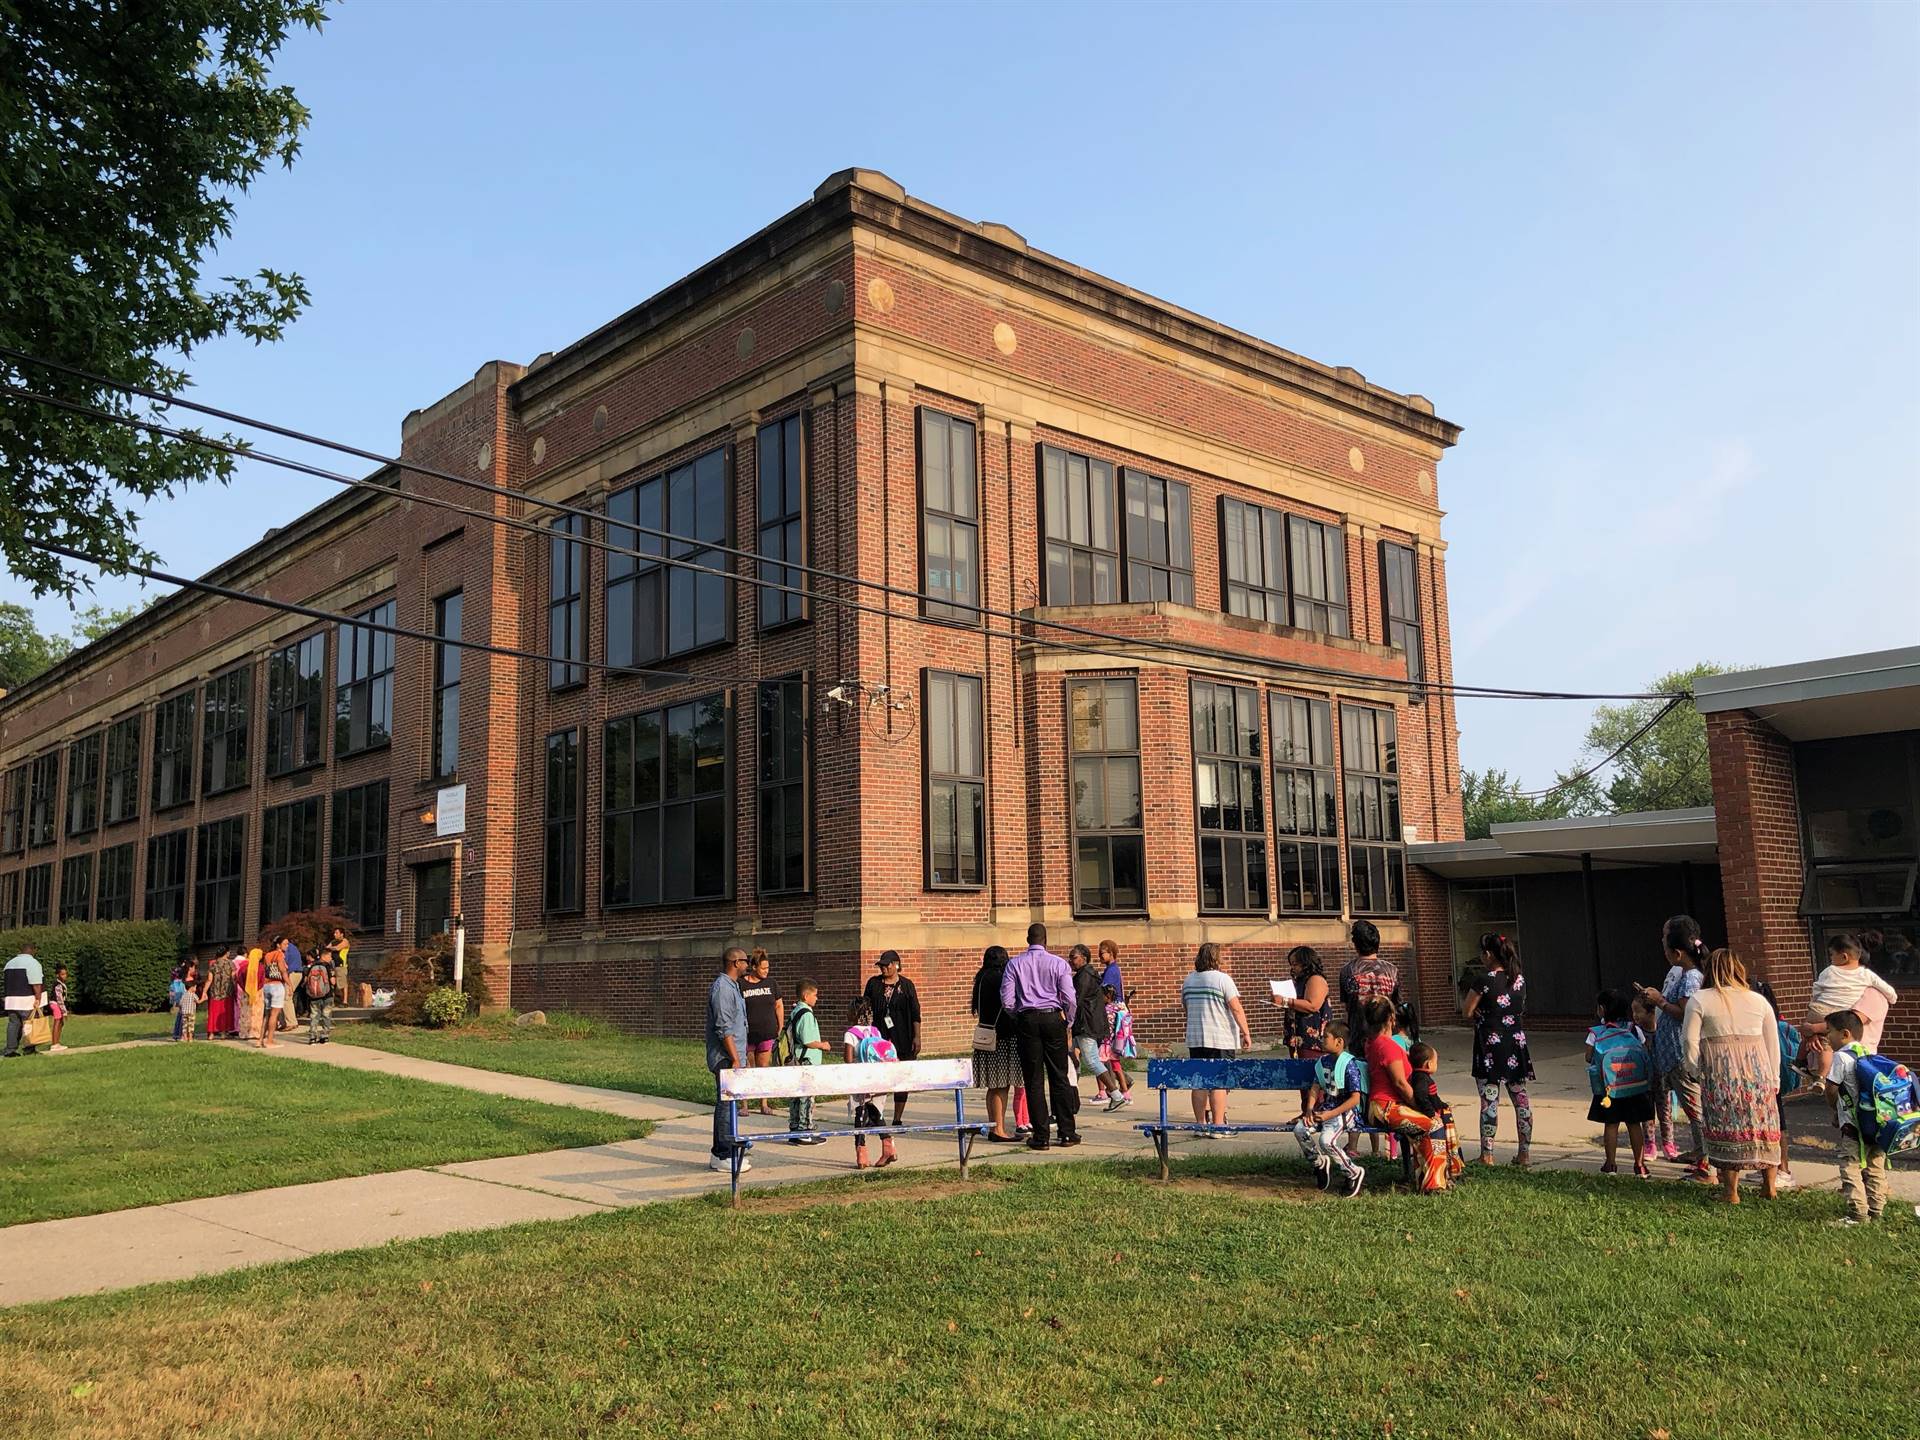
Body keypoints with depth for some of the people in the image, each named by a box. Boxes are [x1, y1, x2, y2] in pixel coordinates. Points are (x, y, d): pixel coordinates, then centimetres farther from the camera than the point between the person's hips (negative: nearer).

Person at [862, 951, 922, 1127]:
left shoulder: (906, 985, 3)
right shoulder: (873, 984, 7)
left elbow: (915, 1013, 2)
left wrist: (917, 1037, -4)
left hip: (902, 1039, 0)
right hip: (879, 1037, 0)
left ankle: (897, 1119, 11)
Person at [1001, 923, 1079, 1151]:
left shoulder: (1015, 964, 1)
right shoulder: (1058, 963, -1)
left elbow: (1007, 999, -4)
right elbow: (1069, 999, -4)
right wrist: (1066, 1019, 12)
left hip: (1027, 1021, 0)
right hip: (1053, 1018, 0)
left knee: (1033, 1079, 4)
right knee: (1059, 1076, 8)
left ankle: (1041, 1136, 3)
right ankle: (1067, 1132, 9)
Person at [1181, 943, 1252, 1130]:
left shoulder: (1188, 981, 10)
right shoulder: (1222, 979, -9)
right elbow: (1236, 1009, -12)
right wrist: (1246, 1032, -8)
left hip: (1195, 1038, 6)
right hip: (1221, 1039, -6)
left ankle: (1201, 1123, 10)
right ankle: (1218, 1124, -3)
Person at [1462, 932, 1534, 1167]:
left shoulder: (1485, 980, -14)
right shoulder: (1519, 979, 5)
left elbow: (1468, 1012, -8)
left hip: (1490, 1045, -6)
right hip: (1516, 1044, 6)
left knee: (1489, 1101, -2)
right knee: (1521, 1099, 11)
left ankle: (1487, 1154, 1)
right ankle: (1524, 1152, 17)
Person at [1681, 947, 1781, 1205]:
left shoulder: (1699, 1000, -1)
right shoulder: (1759, 1000, 9)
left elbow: (1690, 1041, -5)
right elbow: (1773, 1043, 11)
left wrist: (1696, 1072, 9)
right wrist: (1774, 1078, 18)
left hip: (1720, 1073, -3)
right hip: (1757, 1070, 3)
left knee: (1726, 1128, 4)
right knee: (1764, 1125, 14)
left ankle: (1731, 1191, 7)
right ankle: (1769, 1184, 20)